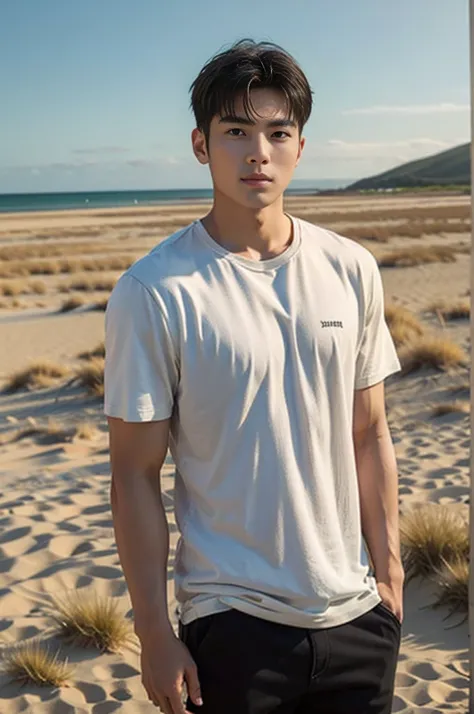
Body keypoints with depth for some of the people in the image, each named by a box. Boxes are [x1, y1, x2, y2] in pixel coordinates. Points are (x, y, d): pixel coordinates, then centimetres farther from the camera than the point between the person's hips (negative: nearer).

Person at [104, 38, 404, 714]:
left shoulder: (351, 270, 0)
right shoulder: (153, 292, -12)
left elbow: (369, 436, 6)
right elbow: (136, 473, -9)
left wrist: (390, 575, 7)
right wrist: (155, 634, -8)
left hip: (355, 612, 4)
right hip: (231, 623, -3)